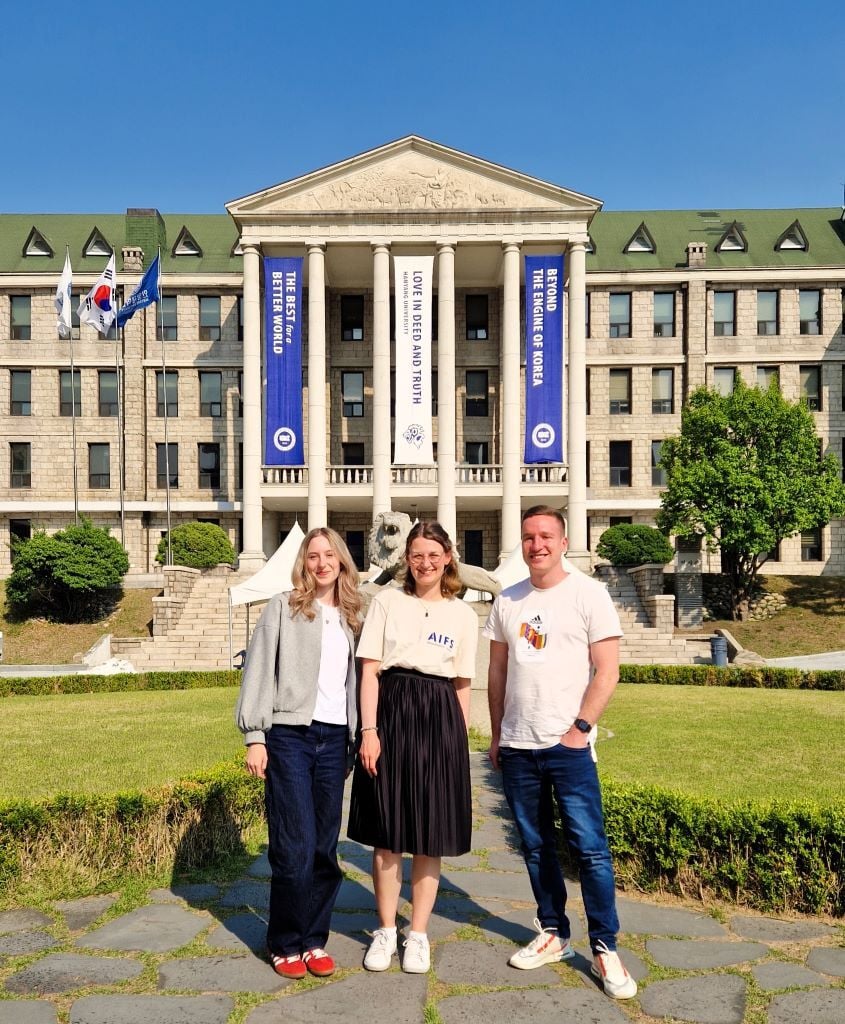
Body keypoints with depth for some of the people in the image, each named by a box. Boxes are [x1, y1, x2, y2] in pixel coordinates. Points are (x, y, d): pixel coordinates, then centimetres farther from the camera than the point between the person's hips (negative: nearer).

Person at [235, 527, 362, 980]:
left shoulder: (350, 617, 13)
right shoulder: (282, 608, 0)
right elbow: (258, 671, -4)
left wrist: (352, 742, 13)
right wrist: (254, 737, -9)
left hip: (334, 740, 4)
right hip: (289, 737, -4)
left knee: (325, 848, 8)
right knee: (295, 847, -4)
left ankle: (314, 939, 22)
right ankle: (284, 943, 14)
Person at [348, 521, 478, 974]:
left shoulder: (463, 614, 8)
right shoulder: (387, 600, 4)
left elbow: (463, 685, 10)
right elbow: (369, 670, 0)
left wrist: (460, 740, 5)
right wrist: (369, 730, -8)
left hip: (440, 720, 1)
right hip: (390, 714, -1)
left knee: (430, 837, 6)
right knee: (386, 834, 7)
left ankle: (418, 934, 22)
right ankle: (386, 930, 24)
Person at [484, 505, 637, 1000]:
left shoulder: (588, 593, -4)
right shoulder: (507, 602, 9)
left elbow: (607, 671, -7)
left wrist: (581, 727, -13)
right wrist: (497, 735, 11)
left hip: (568, 745, -5)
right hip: (517, 747, 5)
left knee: (590, 847, -3)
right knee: (536, 846, 13)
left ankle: (605, 948, 11)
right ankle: (554, 935, 28)